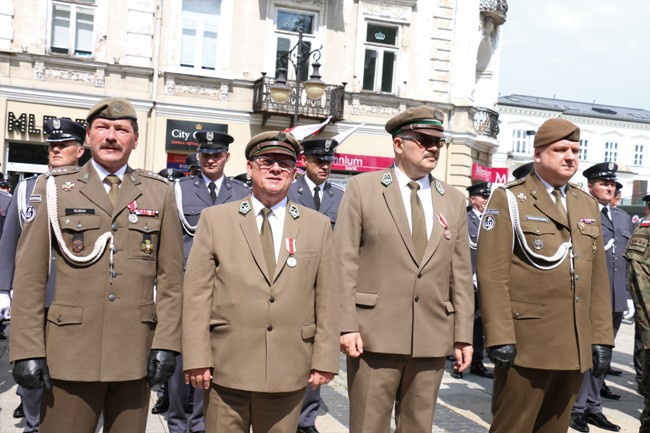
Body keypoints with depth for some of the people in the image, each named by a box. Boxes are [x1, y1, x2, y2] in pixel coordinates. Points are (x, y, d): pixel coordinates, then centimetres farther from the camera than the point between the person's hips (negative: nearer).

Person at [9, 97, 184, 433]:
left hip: (135, 352, 2)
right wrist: (27, 351, -5)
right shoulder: (54, 187, 4)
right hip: (71, 351, -1)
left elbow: (171, 276, 5)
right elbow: (29, 275, 0)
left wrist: (166, 343, -1)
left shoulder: (159, 192, 7)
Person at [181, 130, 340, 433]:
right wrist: (197, 359, -6)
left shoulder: (318, 226, 7)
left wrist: (325, 360, 2)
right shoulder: (215, 219, 3)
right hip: (226, 368, -1)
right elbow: (197, 294, -1)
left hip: (289, 372, 1)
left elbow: (326, 298, 5)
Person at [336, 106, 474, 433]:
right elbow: (345, 262, -4)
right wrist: (346, 325, -10)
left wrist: (463, 335, 6)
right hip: (374, 333, -3)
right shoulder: (362, 188, 0)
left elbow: (460, 274, 9)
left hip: (432, 338, 4)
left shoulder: (454, 200, 10)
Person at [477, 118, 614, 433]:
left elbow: (598, 277, 14)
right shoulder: (508, 200, -3)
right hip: (524, 346, -5)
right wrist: (500, 337, -16)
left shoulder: (588, 205, 16)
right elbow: (491, 274, -10)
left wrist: (602, 338, 9)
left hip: (575, 348, 6)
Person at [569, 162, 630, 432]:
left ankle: (593, 407, 25)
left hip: (616, 298, 7)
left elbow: (628, 257, 19)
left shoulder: (623, 218, 17)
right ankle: (576, 407, 12)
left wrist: (626, 288, 13)